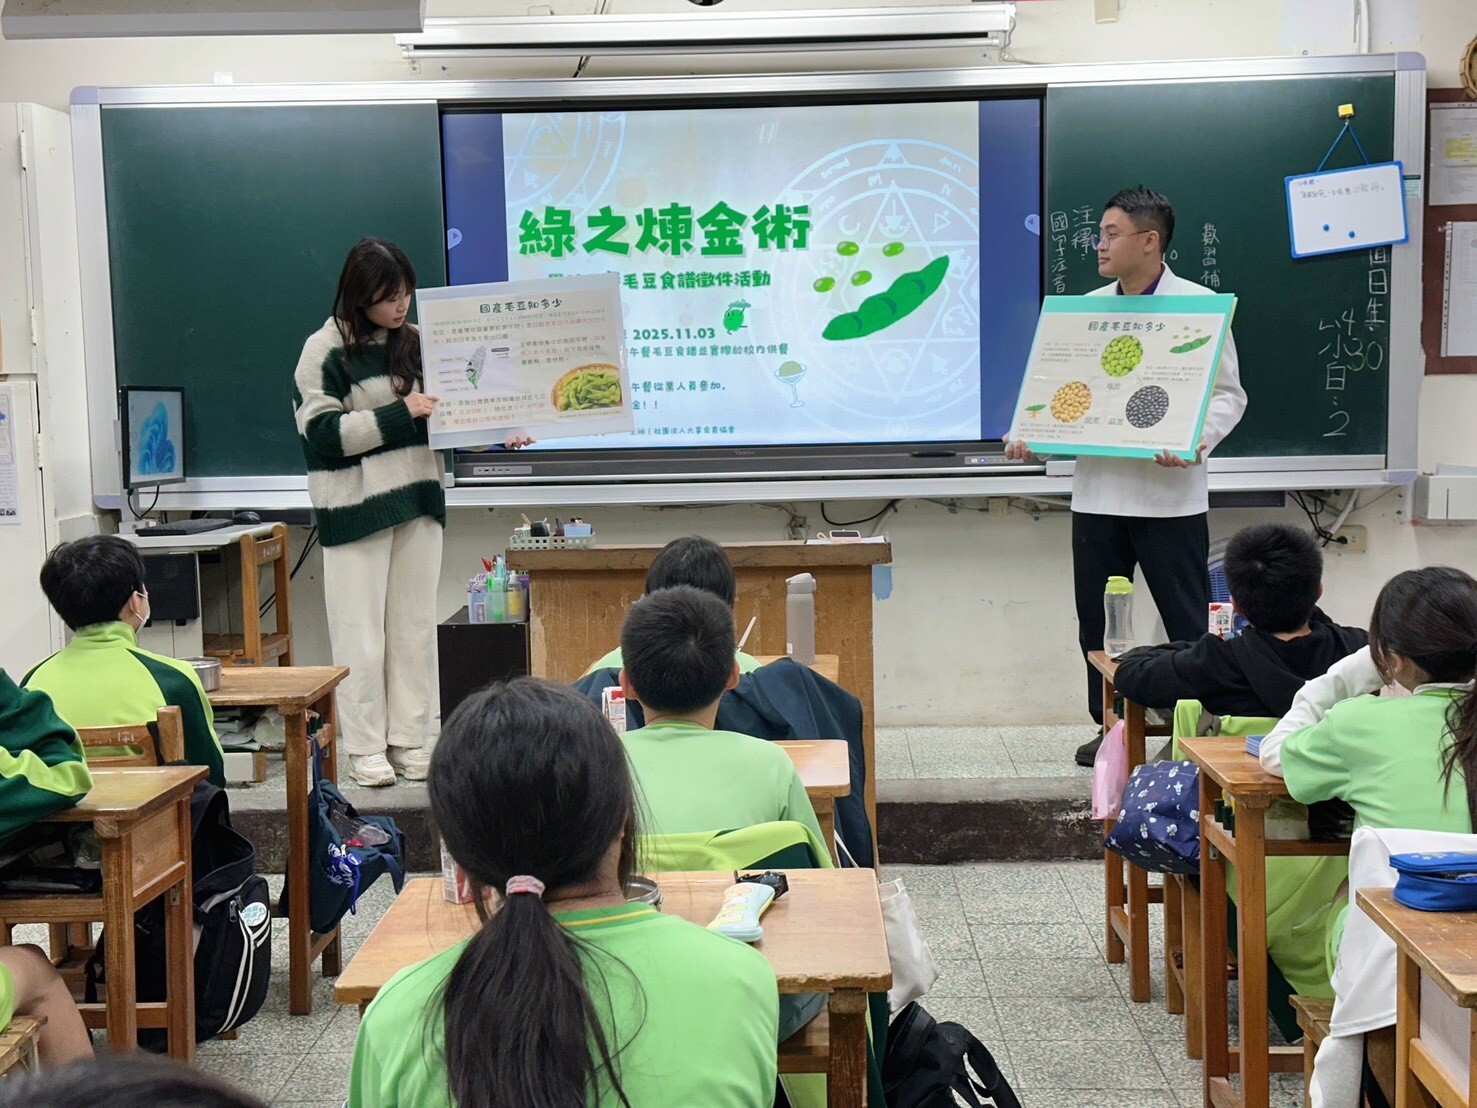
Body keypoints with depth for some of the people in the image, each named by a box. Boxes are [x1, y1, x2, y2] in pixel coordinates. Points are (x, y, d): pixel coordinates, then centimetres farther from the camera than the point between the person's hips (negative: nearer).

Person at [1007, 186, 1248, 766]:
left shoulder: (1199, 305, -2)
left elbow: (1228, 394, -3)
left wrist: (1197, 441, -21)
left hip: (1169, 493, -5)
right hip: (1097, 490, 5)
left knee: (1188, 621, 0)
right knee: (1096, 619, 10)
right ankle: (1109, 725, 23)